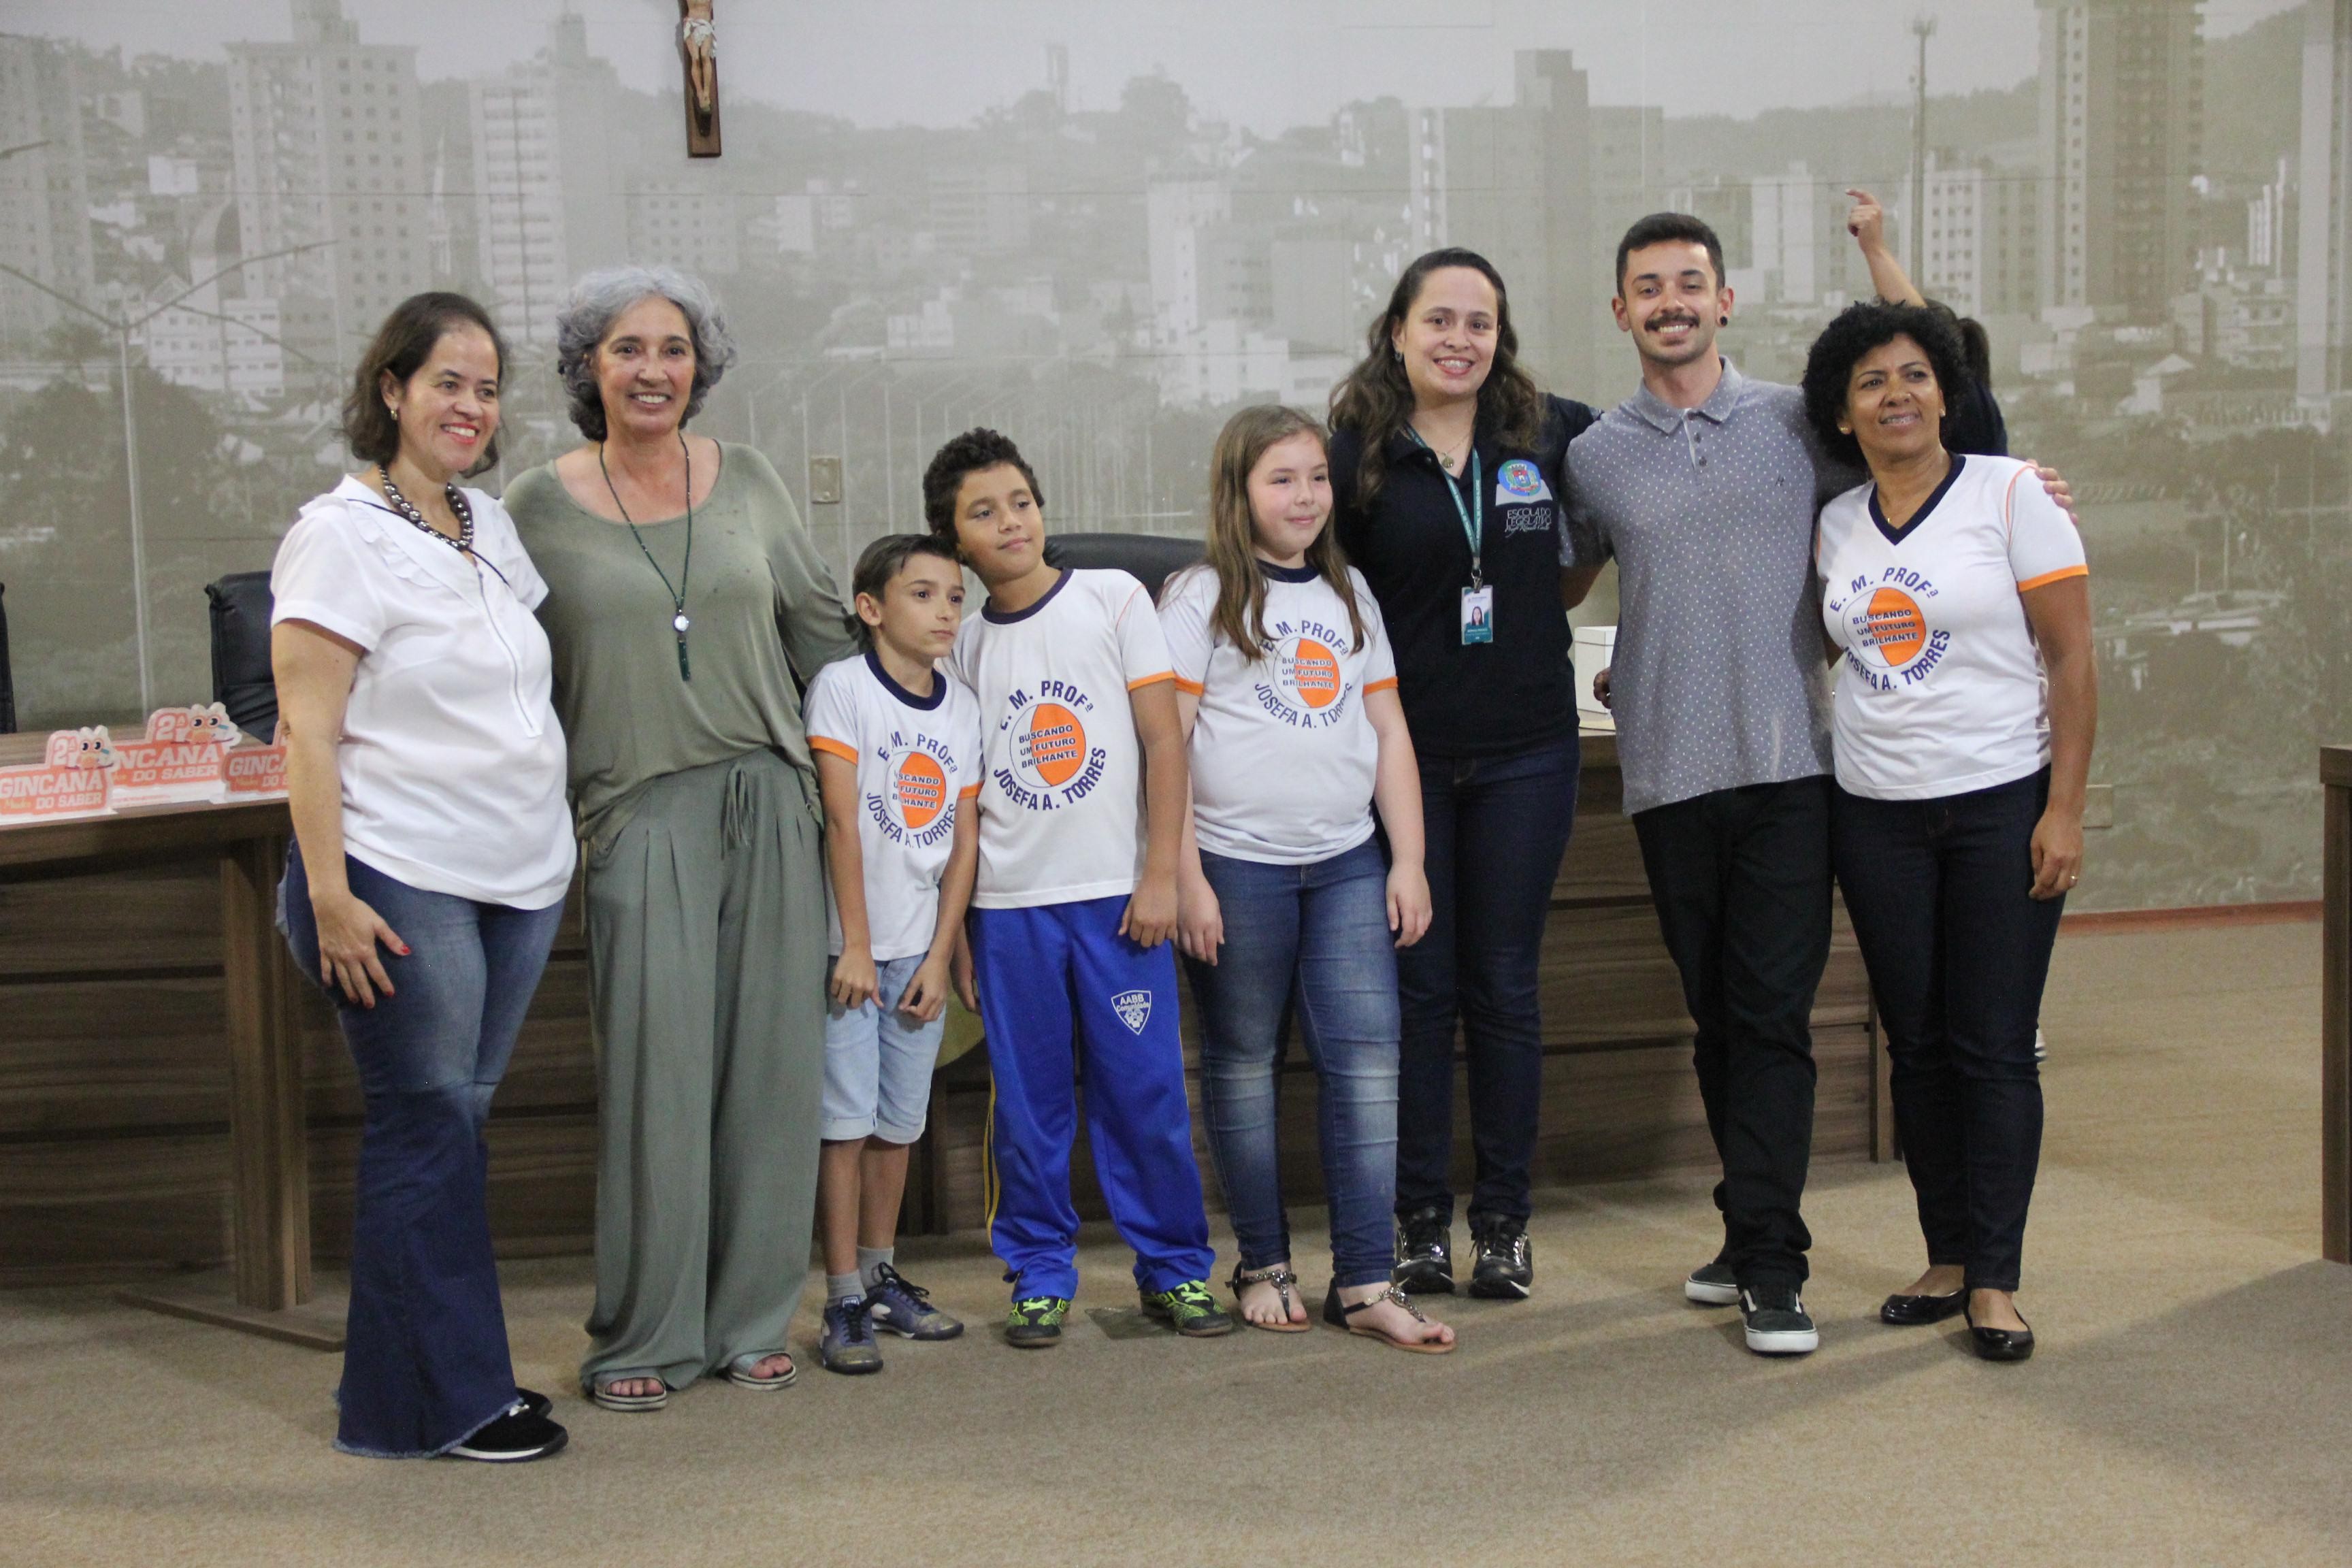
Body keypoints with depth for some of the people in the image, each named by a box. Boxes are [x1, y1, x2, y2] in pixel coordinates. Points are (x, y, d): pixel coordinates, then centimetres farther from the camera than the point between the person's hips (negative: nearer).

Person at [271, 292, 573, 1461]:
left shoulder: (492, 529, 13)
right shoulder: (342, 535, -10)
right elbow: (307, 731, -13)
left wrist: (565, 843, 18)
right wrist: (329, 895, -18)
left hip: (517, 880, 7)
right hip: (403, 884, -7)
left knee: (459, 1123, 13)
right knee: (425, 1132, 0)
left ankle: (457, 1376, 22)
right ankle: (433, 1402, 10)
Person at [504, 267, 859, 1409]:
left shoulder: (749, 484, 9)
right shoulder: (537, 509, 3)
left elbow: (821, 628, 18)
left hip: (771, 801, 3)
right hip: (640, 813, -2)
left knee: (769, 1067, 4)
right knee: (653, 1078, -4)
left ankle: (750, 1321, 17)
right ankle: (641, 1337, 9)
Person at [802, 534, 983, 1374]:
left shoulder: (962, 706, 6)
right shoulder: (842, 686, -9)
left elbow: (964, 843, 6)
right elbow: (842, 824, -13)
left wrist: (938, 957, 0)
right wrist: (856, 947, -16)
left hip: (920, 949, 5)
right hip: (850, 944, -5)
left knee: (898, 1122, 13)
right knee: (847, 1122, -4)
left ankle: (882, 1279, 25)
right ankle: (845, 1305, 1)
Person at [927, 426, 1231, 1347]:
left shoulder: (1114, 599, 2)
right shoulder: (962, 647, 8)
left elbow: (1163, 740, -1)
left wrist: (1159, 876, -7)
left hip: (1117, 896, -2)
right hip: (1008, 906, 2)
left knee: (1145, 1089, 0)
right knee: (1027, 1101, 5)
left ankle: (1176, 1266, 14)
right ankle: (1040, 1275, 17)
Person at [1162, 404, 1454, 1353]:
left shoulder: (1349, 594, 14)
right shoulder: (1200, 599, 0)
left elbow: (1389, 734, 14)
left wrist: (1410, 861, 7)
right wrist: (1187, 880, -10)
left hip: (1348, 865, 4)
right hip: (1238, 865, -4)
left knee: (1367, 1059, -2)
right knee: (1244, 1063, 5)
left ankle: (1364, 1284, 3)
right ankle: (1263, 1266, 19)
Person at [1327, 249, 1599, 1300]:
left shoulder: (1551, 435, 2)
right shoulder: (1357, 454, -3)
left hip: (1526, 752, 1)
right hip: (1406, 755, -1)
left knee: (1504, 985, 8)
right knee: (1418, 985, 5)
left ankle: (1504, 1219, 18)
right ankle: (1419, 1216, 17)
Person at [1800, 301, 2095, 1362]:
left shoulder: (2009, 495, -5)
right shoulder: (1835, 525, 8)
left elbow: (2072, 657, -6)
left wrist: (2065, 808, -12)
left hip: (2002, 805, -4)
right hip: (1875, 815, 4)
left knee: (1994, 1048, -2)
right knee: (1916, 1045, 8)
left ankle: (1995, 1281, 7)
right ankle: (1946, 1259, 19)